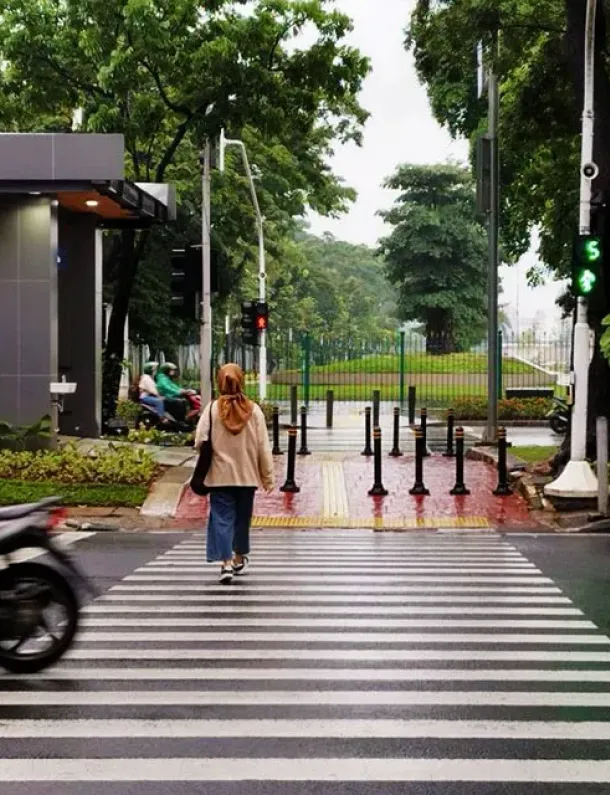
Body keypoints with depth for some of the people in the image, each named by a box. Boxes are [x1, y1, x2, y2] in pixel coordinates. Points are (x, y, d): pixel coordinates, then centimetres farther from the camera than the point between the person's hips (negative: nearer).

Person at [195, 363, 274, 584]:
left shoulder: (213, 408, -9)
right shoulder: (253, 410, -6)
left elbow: (200, 442, -10)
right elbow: (263, 447, -3)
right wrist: (268, 476, 5)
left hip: (220, 475, -2)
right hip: (247, 475, 2)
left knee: (222, 518, 2)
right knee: (242, 518, 17)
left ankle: (226, 563, -10)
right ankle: (239, 560, 33)